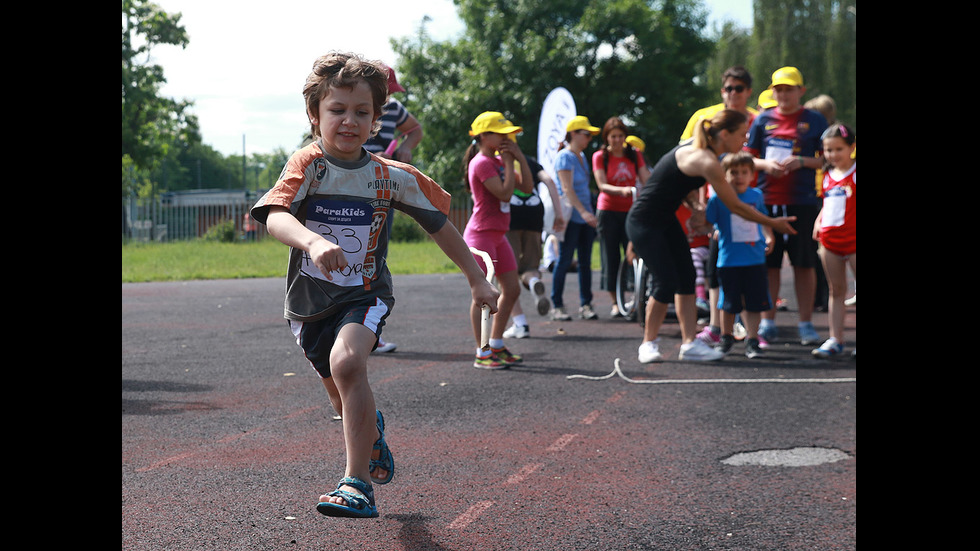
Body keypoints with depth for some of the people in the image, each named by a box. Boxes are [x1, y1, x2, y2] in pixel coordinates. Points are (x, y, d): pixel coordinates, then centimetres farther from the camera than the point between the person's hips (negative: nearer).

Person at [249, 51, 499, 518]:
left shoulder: (392, 177, -5)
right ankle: (372, 432, 55)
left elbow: (439, 224, 8)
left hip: (365, 295, -1)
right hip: (309, 301, 2)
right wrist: (312, 241, -50)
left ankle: (357, 484, -23)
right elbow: (274, 215, -30)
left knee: (346, 362, -31)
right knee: (343, 398, 17)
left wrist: (477, 279, 10)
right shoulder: (307, 165, -12)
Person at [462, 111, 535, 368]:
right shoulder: (482, 163, -13)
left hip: (498, 235, 10)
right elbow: (504, 193, -22)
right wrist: (509, 162, -13)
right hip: (481, 234, -10)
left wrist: (520, 157, 2)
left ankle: (496, 346, 20)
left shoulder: (498, 161, 15)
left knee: (512, 289, 11)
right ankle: (482, 353, -3)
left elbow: (527, 187, 10)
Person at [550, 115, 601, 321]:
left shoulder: (581, 156, 15)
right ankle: (556, 306, 3)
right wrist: (583, 211, -28)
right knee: (564, 260, -4)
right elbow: (567, 188, -19)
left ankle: (585, 304, 10)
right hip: (571, 217, -8)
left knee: (585, 261, 6)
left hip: (585, 217, 8)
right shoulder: (564, 157, -10)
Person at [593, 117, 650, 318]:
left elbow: (647, 179, -1)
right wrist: (621, 190, -30)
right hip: (608, 212, -1)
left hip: (630, 211, 1)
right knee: (611, 258, 1)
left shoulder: (634, 155, 8)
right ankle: (615, 303, 10)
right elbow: (602, 185, -11)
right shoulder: (600, 156, 1)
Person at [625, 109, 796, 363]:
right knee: (666, 283, -11)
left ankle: (689, 343, 2)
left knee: (686, 278, 2)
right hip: (643, 222, -10)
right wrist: (773, 223, -6)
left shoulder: (697, 147, 3)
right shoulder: (707, 161, -24)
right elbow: (735, 206, -17)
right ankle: (648, 343, 5)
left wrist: (694, 205, -1)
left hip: (666, 220, 10)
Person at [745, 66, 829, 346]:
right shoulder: (763, 120, 9)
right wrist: (765, 164, -8)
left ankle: (806, 324, 10)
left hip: (803, 201, -1)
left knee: (804, 263, 1)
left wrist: (802, 161, -12)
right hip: (767, 200, 2)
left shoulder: (814, 120, 5)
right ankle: (767, 323, 13)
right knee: (768, 263, 4)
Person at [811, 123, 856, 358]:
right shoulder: (828, 176, 12)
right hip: (830, 240, 5)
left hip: (853, 240, -5)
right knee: (836, 291, 10)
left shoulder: (855, 173, -6)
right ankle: (835, 339, 15)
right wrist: (818, 221, 7)